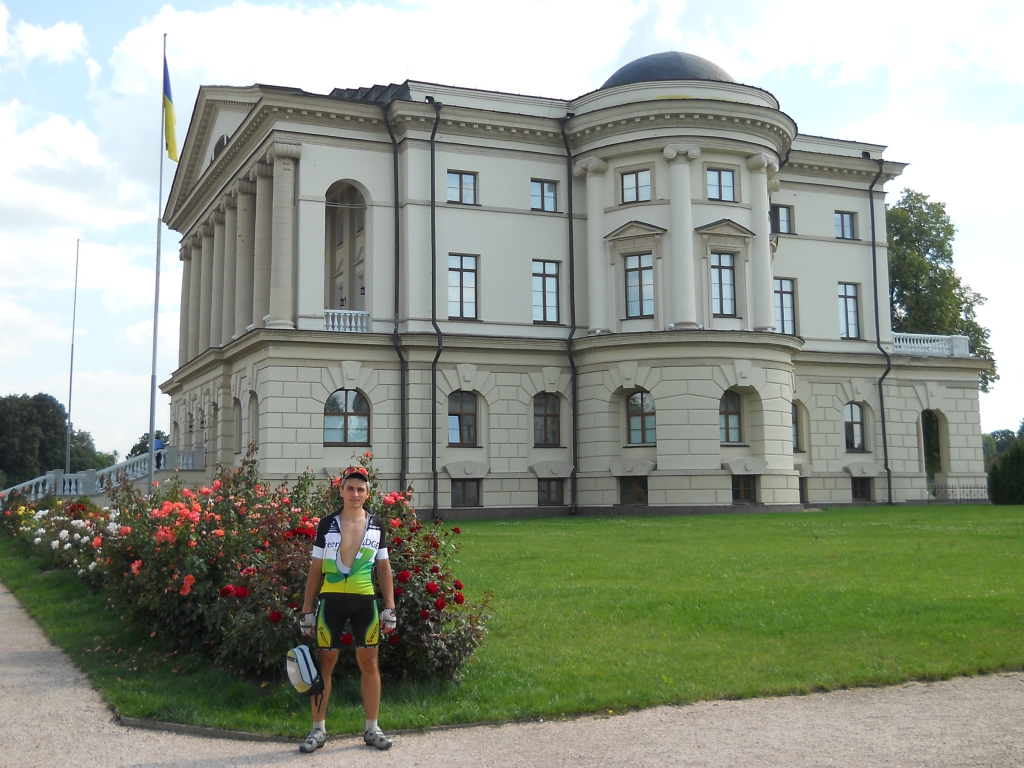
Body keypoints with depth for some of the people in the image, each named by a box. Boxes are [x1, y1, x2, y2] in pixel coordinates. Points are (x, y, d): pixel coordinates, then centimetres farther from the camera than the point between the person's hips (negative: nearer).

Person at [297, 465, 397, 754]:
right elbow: (315, 569, 4)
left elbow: (384, 567, 9)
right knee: (325, 664, 4)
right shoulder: (327, 524, 1)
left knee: (369, 663, 6)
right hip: (332, 600, -1)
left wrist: (390, 607, 2)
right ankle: (318, 729, 15)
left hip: (365, 601, 1)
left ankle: (372, 728, 17)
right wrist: (307, 610, 1)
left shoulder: (377, 525, 5)